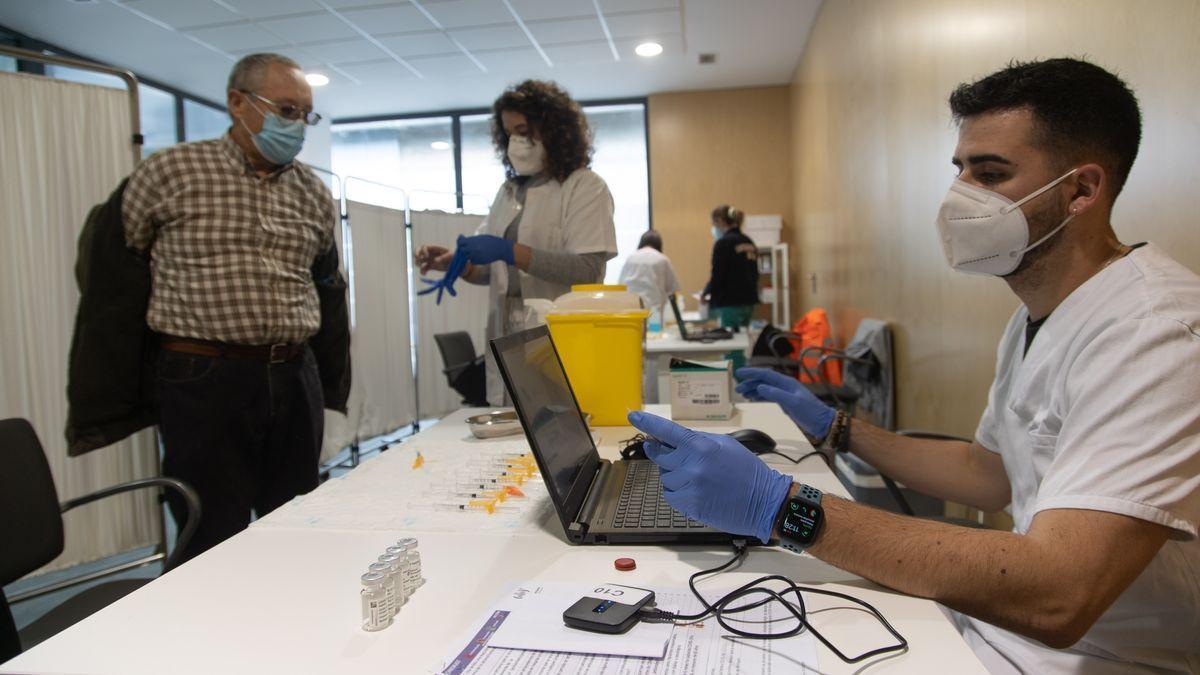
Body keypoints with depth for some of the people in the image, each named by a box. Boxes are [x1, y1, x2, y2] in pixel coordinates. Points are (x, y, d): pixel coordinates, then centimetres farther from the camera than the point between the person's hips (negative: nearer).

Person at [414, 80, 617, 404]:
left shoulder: (585, 187, -2)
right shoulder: (509, 190, 17)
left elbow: (588, 268, -15)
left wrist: (510, 251, -18)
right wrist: (454, 261, -1)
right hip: (507, 346, 5)